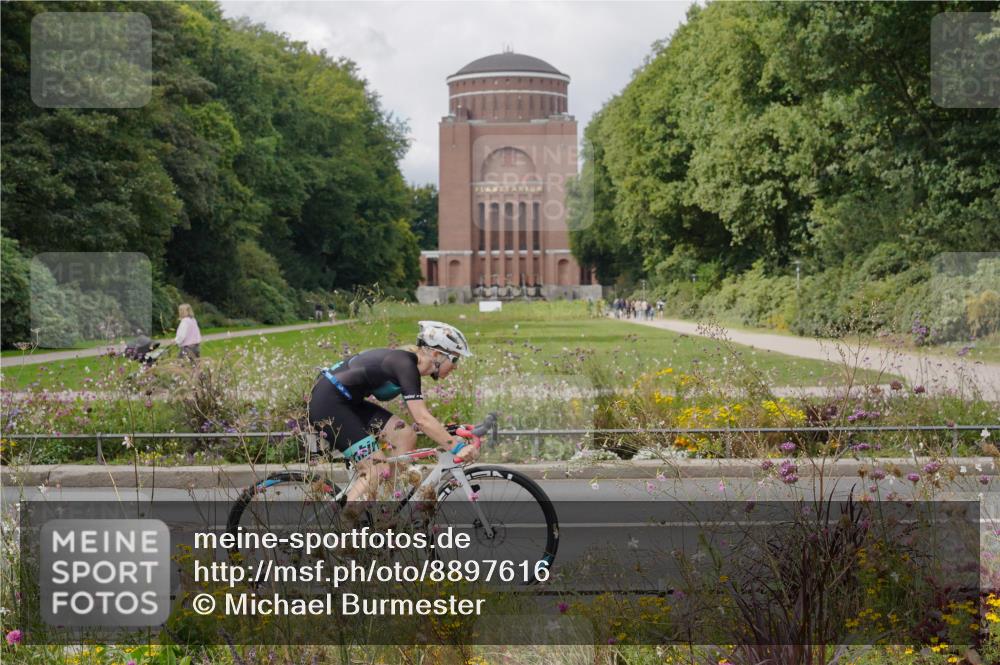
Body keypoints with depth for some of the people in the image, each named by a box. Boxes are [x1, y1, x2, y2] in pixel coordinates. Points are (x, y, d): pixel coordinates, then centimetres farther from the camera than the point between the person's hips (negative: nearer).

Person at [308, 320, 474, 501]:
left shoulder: (406, 360, 8)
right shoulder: (405, 365, -20)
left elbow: (419, 417, 15)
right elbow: (422, 419, -27)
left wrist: (448, 439, 9)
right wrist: (457, 447, -25)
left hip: (347, 401, 10)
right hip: (327, 402, -10)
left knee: (405, 436, 1)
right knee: (376, 471, -13)